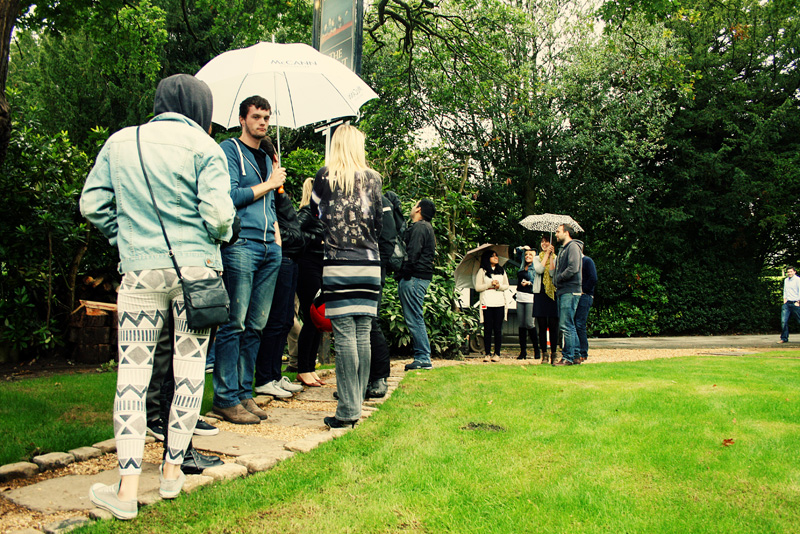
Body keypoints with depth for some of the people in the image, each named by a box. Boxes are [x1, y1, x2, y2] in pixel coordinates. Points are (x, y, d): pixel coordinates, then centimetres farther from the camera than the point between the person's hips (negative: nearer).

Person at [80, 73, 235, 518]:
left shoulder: (120, 142, 10)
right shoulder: (203, 147, -1)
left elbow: (92, 204, 9)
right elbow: (218, 213, -11)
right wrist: (221, 236, 10)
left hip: (140, 270, 2)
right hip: (196, 267, -1)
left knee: (133, 370, 5)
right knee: (190, 366, 10)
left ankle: (128, 489, 4)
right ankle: (172, 471, 21)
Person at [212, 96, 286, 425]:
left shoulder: (266, 157, 25)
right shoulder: (230, 150, 2)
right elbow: (230, 196, -10)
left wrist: (277, 235, 15)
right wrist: (268, 184, -2)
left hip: (270, 249, 7)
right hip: (241, 244, -7)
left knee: (256, 324, 7)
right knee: (234, 323, -7)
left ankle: (244, 392, 15)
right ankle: (226, 398, 0)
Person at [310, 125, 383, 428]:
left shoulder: (325, 176, 2)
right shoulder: (374, 179, 7)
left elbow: (314, 213, 16)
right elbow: (380, 224, 12)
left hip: (338, 264, -3)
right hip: (370, 264, 3)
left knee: (344, 335, -4)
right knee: (363, 335, 6)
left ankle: (347, 410, -2)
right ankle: (357, 403, 15)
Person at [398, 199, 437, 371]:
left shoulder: (419, 227, -8)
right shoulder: (427, 227, 24)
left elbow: (412, 253, -18)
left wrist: (404, 273, -14)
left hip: (413, 278, -10)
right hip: (421, 277, 10)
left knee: (414, 319, -9)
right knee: (415, 318, 11)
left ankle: (423, 358, -7)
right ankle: (423, 358, 13)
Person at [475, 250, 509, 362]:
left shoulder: (501, 270, 18)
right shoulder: (482, 271, 6)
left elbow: (507, 285, 15)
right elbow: (477, 287, 0)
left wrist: (500, 286, -6)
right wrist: (490, 284, -10)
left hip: (500, 303, 2)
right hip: (487, 304, -2)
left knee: (498, 329, 1)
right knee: (488, 329, -2)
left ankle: (497, 354, 6)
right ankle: (487, 354, 3)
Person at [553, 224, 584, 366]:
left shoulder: (573, 246, -8)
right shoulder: (564, 249, 23)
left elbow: (573, 268, -20)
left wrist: (557, 279, -11)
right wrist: (556, 281, 8)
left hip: (570, 292, -10)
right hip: (563, 291, 10)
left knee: (566, 325, -11)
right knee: (569, 325, 12)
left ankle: (568, 358, -8)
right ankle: (576, 356, 18)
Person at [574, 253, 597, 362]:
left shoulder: (587, 261, -2)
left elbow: (593, 279, -11)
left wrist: (582, 291, -11)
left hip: (584, 297, -7)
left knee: (579, 324, -11)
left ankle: (583, 354, -6)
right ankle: (575, 352, 9)